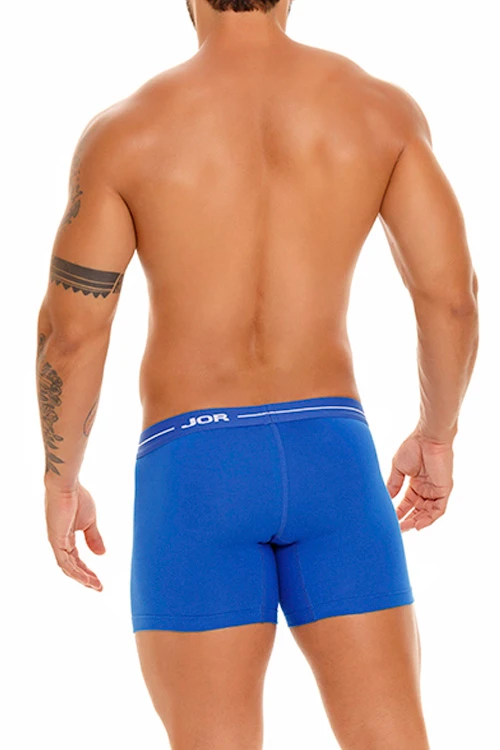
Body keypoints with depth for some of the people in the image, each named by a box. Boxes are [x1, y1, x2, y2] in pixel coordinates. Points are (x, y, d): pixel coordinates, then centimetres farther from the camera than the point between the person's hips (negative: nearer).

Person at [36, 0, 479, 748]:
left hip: (194, 470, -2)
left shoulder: (125, 129, -3)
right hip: (328, 458, 2)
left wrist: (60, 480, 11)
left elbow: (70, 332, -4)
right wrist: (437, 435, 16)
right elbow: (452, 294, 0)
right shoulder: (382, 107, 3)